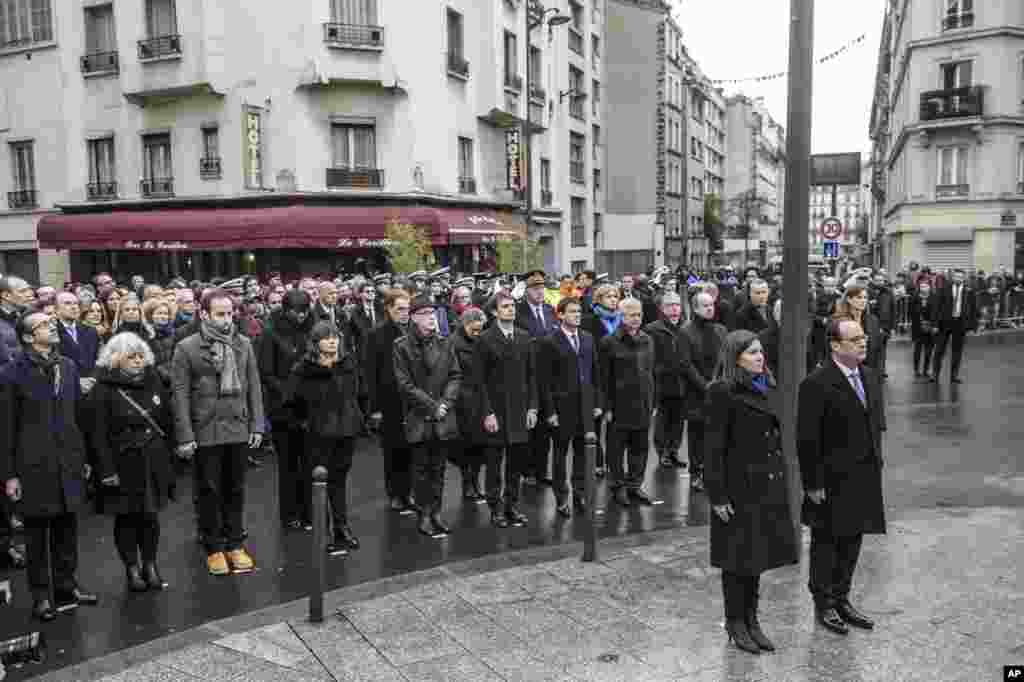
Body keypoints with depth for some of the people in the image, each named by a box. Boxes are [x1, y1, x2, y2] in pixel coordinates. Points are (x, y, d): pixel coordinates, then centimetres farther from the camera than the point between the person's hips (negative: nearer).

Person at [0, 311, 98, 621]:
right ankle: (41, 594, 19)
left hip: (68, 463, 4)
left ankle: (66, 586, 24)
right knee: (37, 531, 7)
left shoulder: (68, 366, 9)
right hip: (34, 465, -4)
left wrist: (84, 458, 11)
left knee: (67, 527, 11)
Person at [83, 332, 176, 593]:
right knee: (127, 518, 6)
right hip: (123, 465, -4)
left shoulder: (153, 381, 6)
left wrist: (166, 454, 9)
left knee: (150, 515, 9)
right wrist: (106, 470, -15)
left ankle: (150, 565, 20)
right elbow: (98, 434, -11)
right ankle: (132, 569, 17)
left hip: (153, 463, 4)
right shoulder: (103, 390, -9)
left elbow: (167, 420, 12)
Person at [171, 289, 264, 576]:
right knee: (210, 491, 8)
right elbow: (181, 395, -7)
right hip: (206, 432, -3)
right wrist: (185, 436, -10)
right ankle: (214, 548, 21)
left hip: (239, 430, 3)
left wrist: (257, 425, 4)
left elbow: (253, 387, 8)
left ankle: (235, 544, 24)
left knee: (235, 490, 12)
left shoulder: (243, 344, 5)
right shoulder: (187, 348, -5)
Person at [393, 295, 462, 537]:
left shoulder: (444, 344, 8)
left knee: (438, 467, 8)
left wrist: (445, 402, -7)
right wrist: (431, 406, -10)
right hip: (418, 418, -3)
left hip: (443, 417, 3)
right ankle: (424, 514, 12)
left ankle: (436, 512, 17)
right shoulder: (402, 346, -4)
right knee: (422, 467, 3)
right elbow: (405, 384, -8)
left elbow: (455, 376, 8)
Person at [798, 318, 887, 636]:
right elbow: (807, 439, -17)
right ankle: (823, 605, 24)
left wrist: (876, 465, 11)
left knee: (852, 542, 17)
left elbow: (877, 423, 15)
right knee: (826, 544, 9)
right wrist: (813, 484, -16)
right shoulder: (817, 384, -18)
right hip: (832, 481, -7)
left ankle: (842, 600, 33)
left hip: (865, 478, 7)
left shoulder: (871, 377, 6)